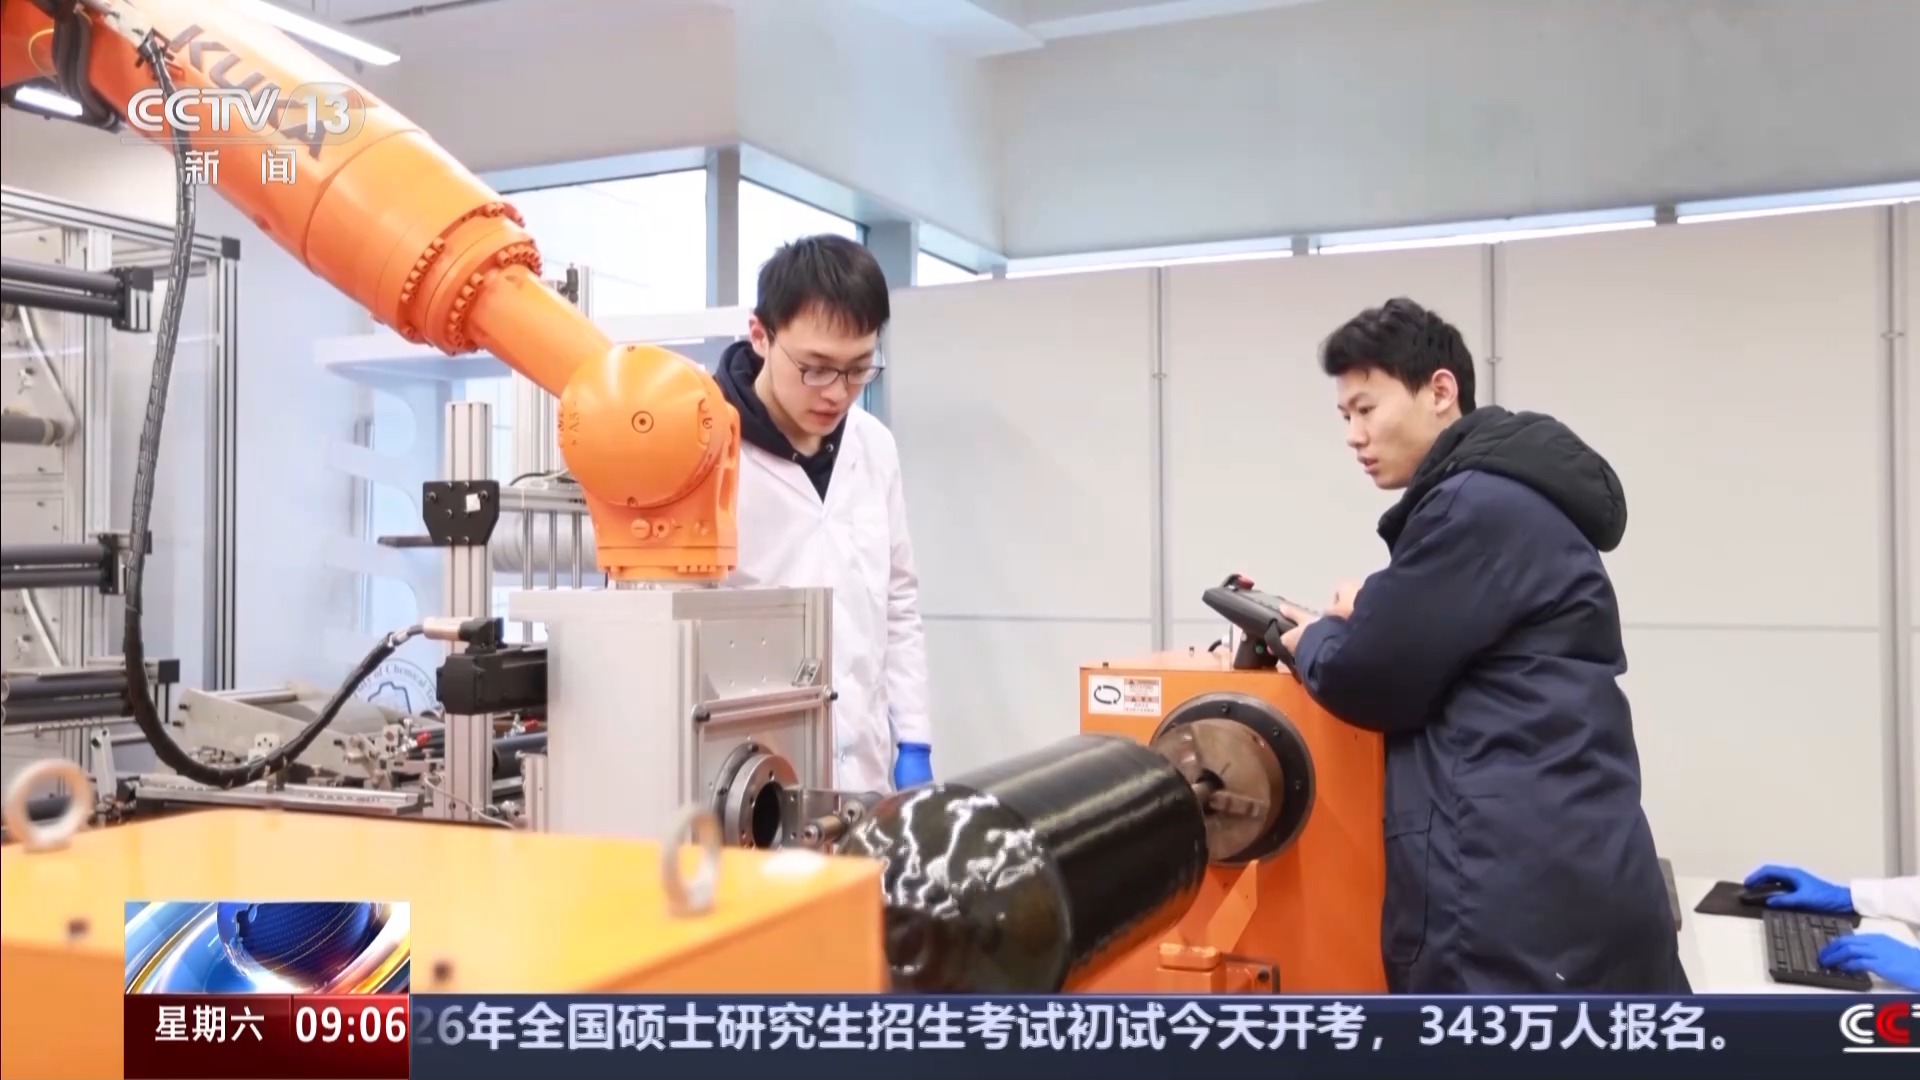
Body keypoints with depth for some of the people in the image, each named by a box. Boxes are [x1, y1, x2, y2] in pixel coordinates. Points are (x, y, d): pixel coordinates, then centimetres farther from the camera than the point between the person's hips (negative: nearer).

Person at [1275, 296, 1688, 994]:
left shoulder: (1481, 506, -14)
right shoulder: (1513, 499, 18)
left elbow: (1370, 682, -13)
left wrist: (1312, 637, 8)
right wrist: (1370, 617, 6)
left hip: (1521, 892, -10)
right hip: (1563, 873, 10)